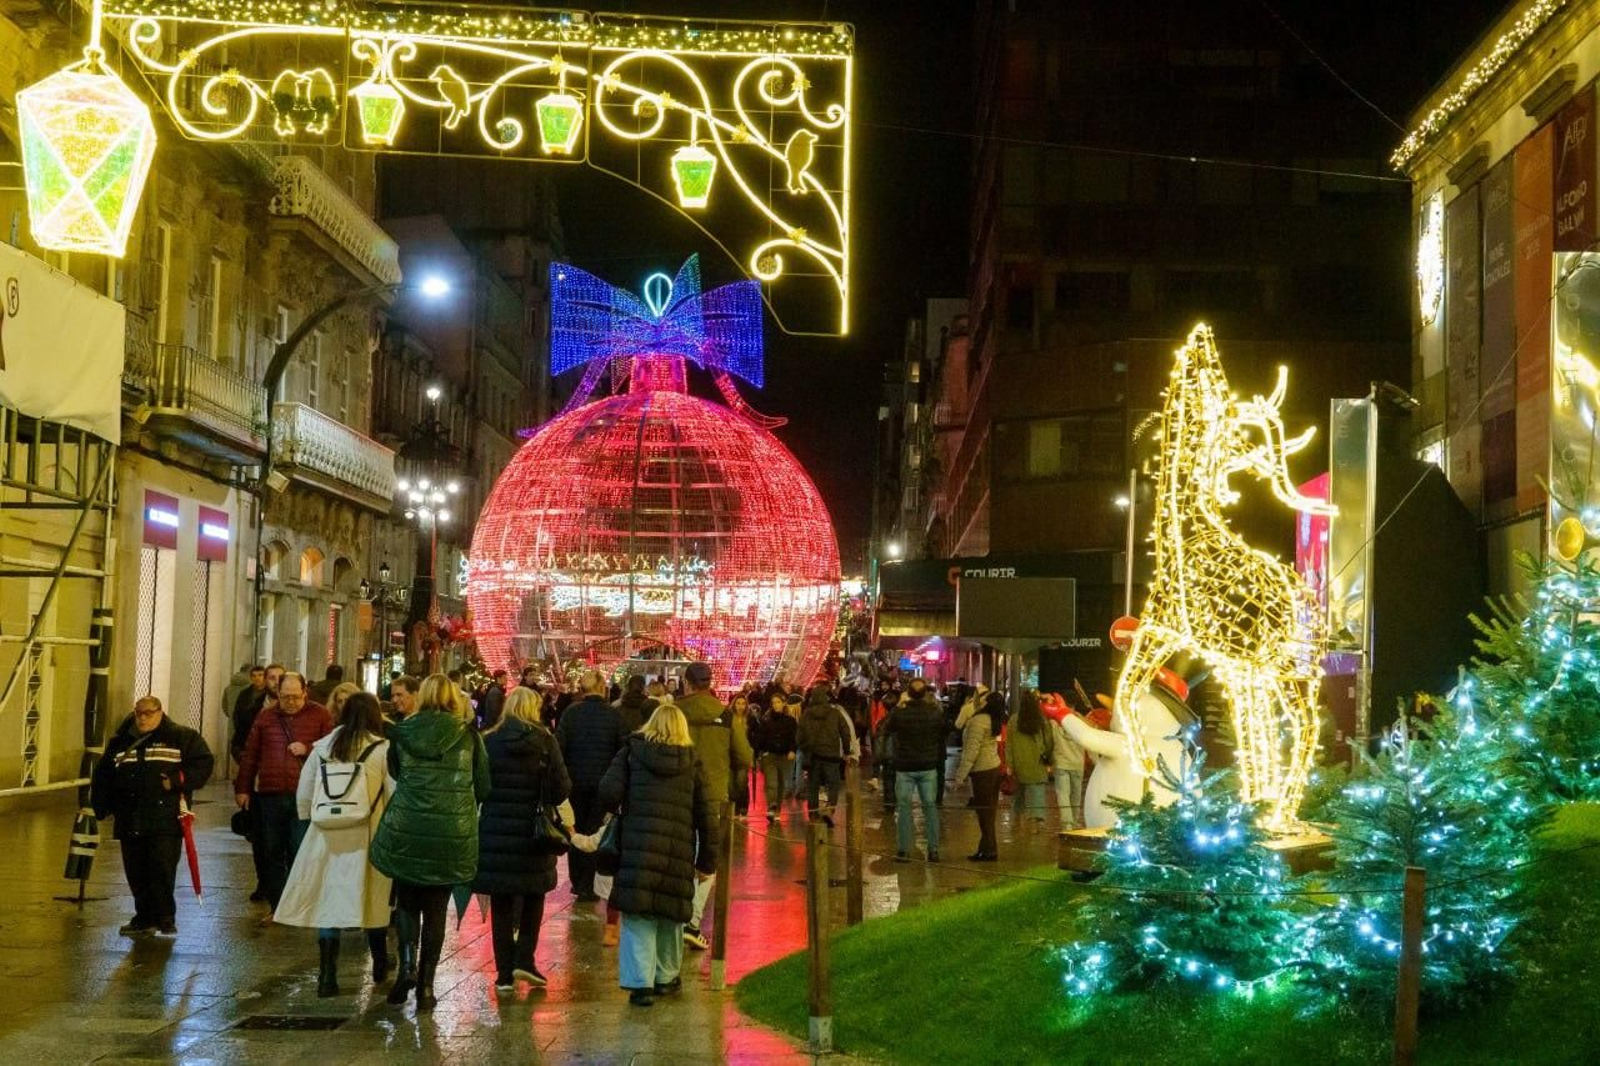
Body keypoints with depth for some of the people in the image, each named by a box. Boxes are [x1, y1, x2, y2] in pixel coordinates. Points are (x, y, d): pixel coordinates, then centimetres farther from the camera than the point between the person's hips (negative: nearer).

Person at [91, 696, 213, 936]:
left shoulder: (182, 737, 2)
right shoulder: (120, 743, 16)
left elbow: (203, 765, -2)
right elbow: (103, 777, 22)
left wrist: (177, 781, -13)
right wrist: (102, 806, 13)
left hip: (165, 820, -5)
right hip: (130, 823, 5)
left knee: (162, 870, -9)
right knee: (136, 873, 7)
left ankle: (166, 919, -1)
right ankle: (144, 918, 18)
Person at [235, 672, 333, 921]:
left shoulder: (320, 715, 2)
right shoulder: (265, 717, 9)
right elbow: (249, 755, 13)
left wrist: (308, 749, -12)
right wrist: (242, 788, 11)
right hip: (270, 796, 3)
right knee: (273, 854, 9)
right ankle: (275, 906, 17)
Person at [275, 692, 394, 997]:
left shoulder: (323, 747, 6)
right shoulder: (381, 749, -3)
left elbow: (303, 795, 10)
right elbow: (395, 795, -7)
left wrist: (309, 822, 24)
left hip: (326, 836, 2)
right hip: (365, 837, -2)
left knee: (328, 904, 7)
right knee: (373, 901, 14)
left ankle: (327, 976, 2)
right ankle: (380, 968, 28)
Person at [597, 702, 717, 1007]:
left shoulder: (632, 753, 5)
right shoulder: (692, 762, 9)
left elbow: (608, 793, -8)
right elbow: (705, 815, 8)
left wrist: (613, 811, 15)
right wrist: (707, 861, 15)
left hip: (637, 846, -2)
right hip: (678, 851, 2)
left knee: (637, 916, 1)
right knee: (670, 913, 16)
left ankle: (640, 982, -7)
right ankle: (666, 976, 28)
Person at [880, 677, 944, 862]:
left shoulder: (898, 713, -11)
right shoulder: (935, 713, -6)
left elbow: (884, 730, 6)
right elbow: (943, 736, 5)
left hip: (904, 766, -1)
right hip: (928, 767, 1)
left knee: (903, 807, 5)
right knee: (930, 806, 9)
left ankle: (904, 850, 4)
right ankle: (933, 849, 8)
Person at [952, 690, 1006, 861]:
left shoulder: (978, 721, -19)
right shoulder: (992, 719, 5)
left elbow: (971, 750, -21)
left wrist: (960, 776, -19)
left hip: (982, 771, -8)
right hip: (994, 767, 8)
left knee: (984, 813, -1)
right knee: (988, 813, 14)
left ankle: (988, 851, 4)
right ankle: (988, 848, 20)